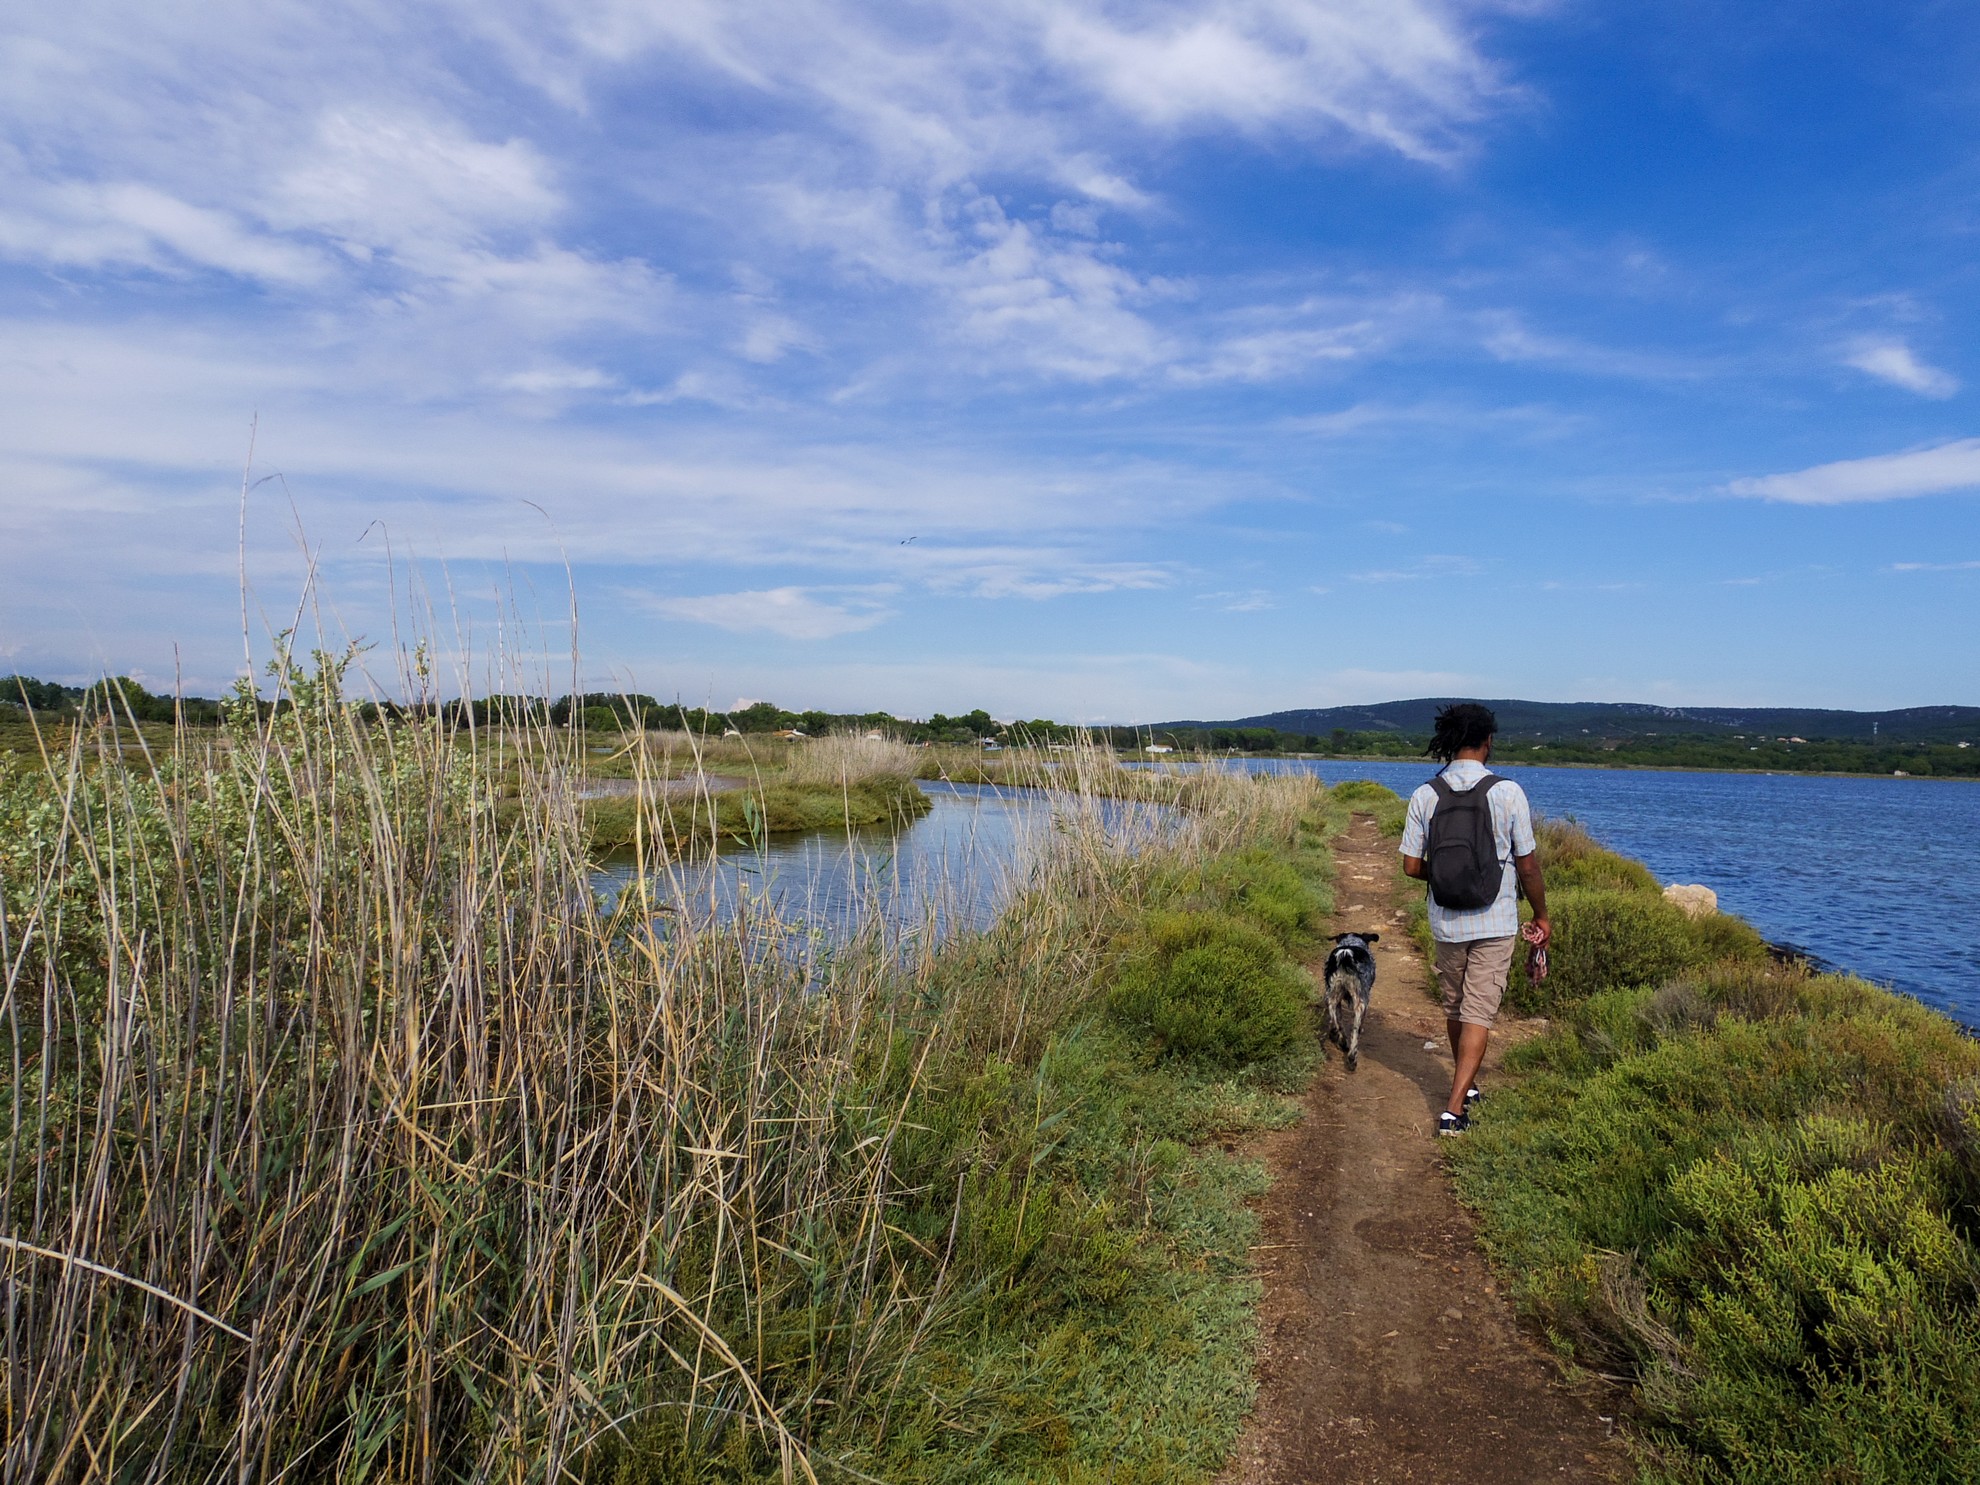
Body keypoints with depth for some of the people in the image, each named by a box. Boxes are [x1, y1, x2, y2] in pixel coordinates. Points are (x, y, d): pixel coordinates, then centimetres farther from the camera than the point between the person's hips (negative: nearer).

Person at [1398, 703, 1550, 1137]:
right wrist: (1541, 915, 8)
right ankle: (1455, 1108, -4)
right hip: (1495, 922, -2)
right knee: (1479, 1014, 2)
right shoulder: (1508, 792, -12)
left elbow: (1412, 866, -4)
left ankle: (1466, 1087, 37)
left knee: (1454, 1008, 19)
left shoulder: (1425, 796, -6)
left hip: (1446, 921, 2)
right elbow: (1528, 864, -7)